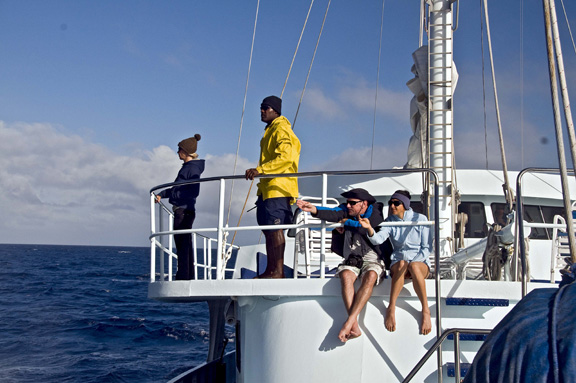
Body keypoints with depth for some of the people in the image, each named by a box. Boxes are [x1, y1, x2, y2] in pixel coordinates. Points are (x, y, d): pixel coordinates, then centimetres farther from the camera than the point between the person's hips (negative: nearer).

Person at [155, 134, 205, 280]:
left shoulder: (193, 168, -12)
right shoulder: (187, 167, 19)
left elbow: (194, 191, -21)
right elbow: (177, 189, 25)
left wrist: (174, 195, -17)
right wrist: (162, 194, 14)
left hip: (185, 211, -10)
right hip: (181, 211, 10)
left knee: (183, 246, -10)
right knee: (184, 246, 12)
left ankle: (183, 277, -9)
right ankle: (189, 277, 16)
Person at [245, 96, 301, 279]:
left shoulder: (281, 129, -8)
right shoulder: (269, 131, 24)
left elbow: (285, 158, -22)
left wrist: (260, 170, -27)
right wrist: (259, 172, 23)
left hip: (278, 187, -11)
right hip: (267, 188, 11)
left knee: (275, 228, -13)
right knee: (269, 229, 11)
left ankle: (278, 270, -13)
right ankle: (270, 270, 15)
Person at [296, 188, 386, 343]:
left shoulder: (375, 213, -1)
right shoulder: (347, 211, 6)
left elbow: (366, 229, -19)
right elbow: (334, 214, -14)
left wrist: (347, 222, -3)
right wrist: (314, 209, -33)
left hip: (372, 260, -2)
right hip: (351, 259, 2)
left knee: (370, 276, -35)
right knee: (345, 275, -31)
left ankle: (348, 323, -40)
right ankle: (354, 327, -39)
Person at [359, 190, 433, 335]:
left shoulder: (420, 219, 3)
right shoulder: (390, 222, 7)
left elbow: (427, 247, 2)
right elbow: (378, 239, -12)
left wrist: (414, 262, -13)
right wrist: (369, 229, -34)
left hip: (420, 262, -1)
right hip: (397, 261, 1)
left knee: (413, 266, -38)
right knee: (401, 264, -36)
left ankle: (425, 310, -34)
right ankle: (391, 309, -37)